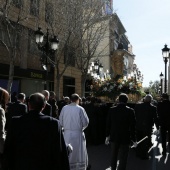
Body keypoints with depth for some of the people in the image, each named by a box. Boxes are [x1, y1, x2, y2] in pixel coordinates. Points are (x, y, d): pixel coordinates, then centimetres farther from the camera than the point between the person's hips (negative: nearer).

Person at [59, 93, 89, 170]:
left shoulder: (64, 108, -4)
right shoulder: (80, 109, -12)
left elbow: (60, 121, 2)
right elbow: (85, 122, -8)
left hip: (66, 134, 3)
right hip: (77, 134, -2)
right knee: (79, 153, 14)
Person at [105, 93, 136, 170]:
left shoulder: (111, 109, -5)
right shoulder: (130, 111, -14)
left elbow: (108, 124, 1)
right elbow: (132, 126, -10)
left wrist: (107, 135, 12)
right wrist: (134, 139, -1)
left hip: (114, 137, 4)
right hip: (125, 138, -4)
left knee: (113, 156, 22)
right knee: (123, 158, 5)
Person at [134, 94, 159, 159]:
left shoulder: (137, 105, -7)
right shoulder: (153, 108, -14)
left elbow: (134, 115, 2)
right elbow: (155, 118, -8)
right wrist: (157, 126, 6)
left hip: (138, 126, 3)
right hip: (147, 127, -3)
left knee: (139, 140, 19)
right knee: (146, 142, 10)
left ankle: (138, 153, 32)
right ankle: (144, 155, 18)